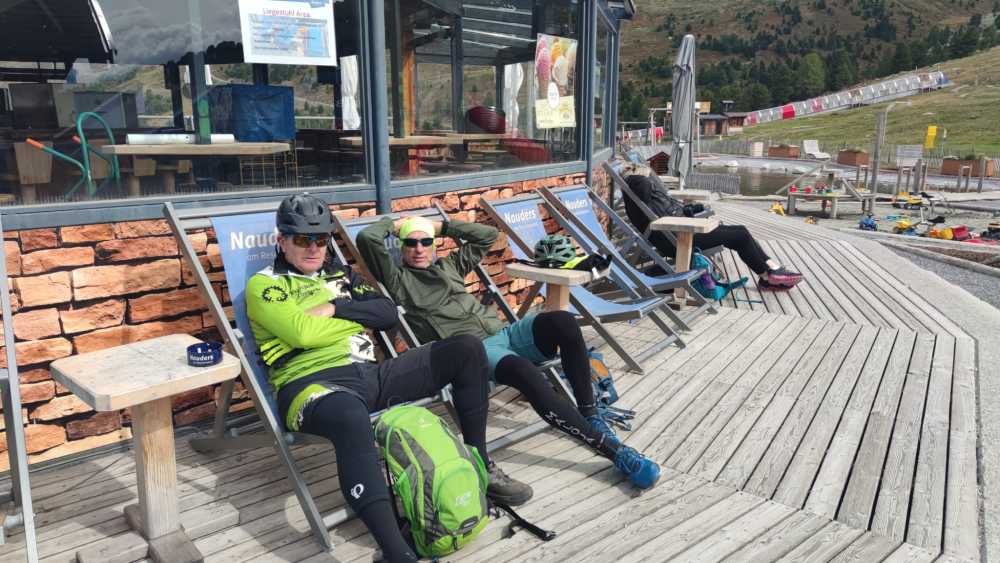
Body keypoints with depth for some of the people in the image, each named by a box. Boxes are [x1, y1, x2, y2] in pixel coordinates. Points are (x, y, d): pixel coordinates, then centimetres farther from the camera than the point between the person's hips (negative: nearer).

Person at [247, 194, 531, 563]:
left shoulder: (339, 273, 24)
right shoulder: (264, 284, 6)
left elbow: (388, 314, 12)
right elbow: (303, 334, -12)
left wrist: (335, 308, -2)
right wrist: (358, 317, 3)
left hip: (370, 375, 7)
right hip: (313, 383, -7)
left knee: (466, 349, -2)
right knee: (350, 415, -46)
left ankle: (479, 466, 7)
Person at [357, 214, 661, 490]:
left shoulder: (449, 265, 27)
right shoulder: (398, 278, 11)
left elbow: (488, 235, 30)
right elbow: (366, 238, -1)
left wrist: (442, 226, 28)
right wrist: (395, 224, 18)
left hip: (502, 332, 6)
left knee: (562, 320, -25)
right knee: (525, 373, -38)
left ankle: (590, 414, -15)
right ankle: (613, 448, -35)